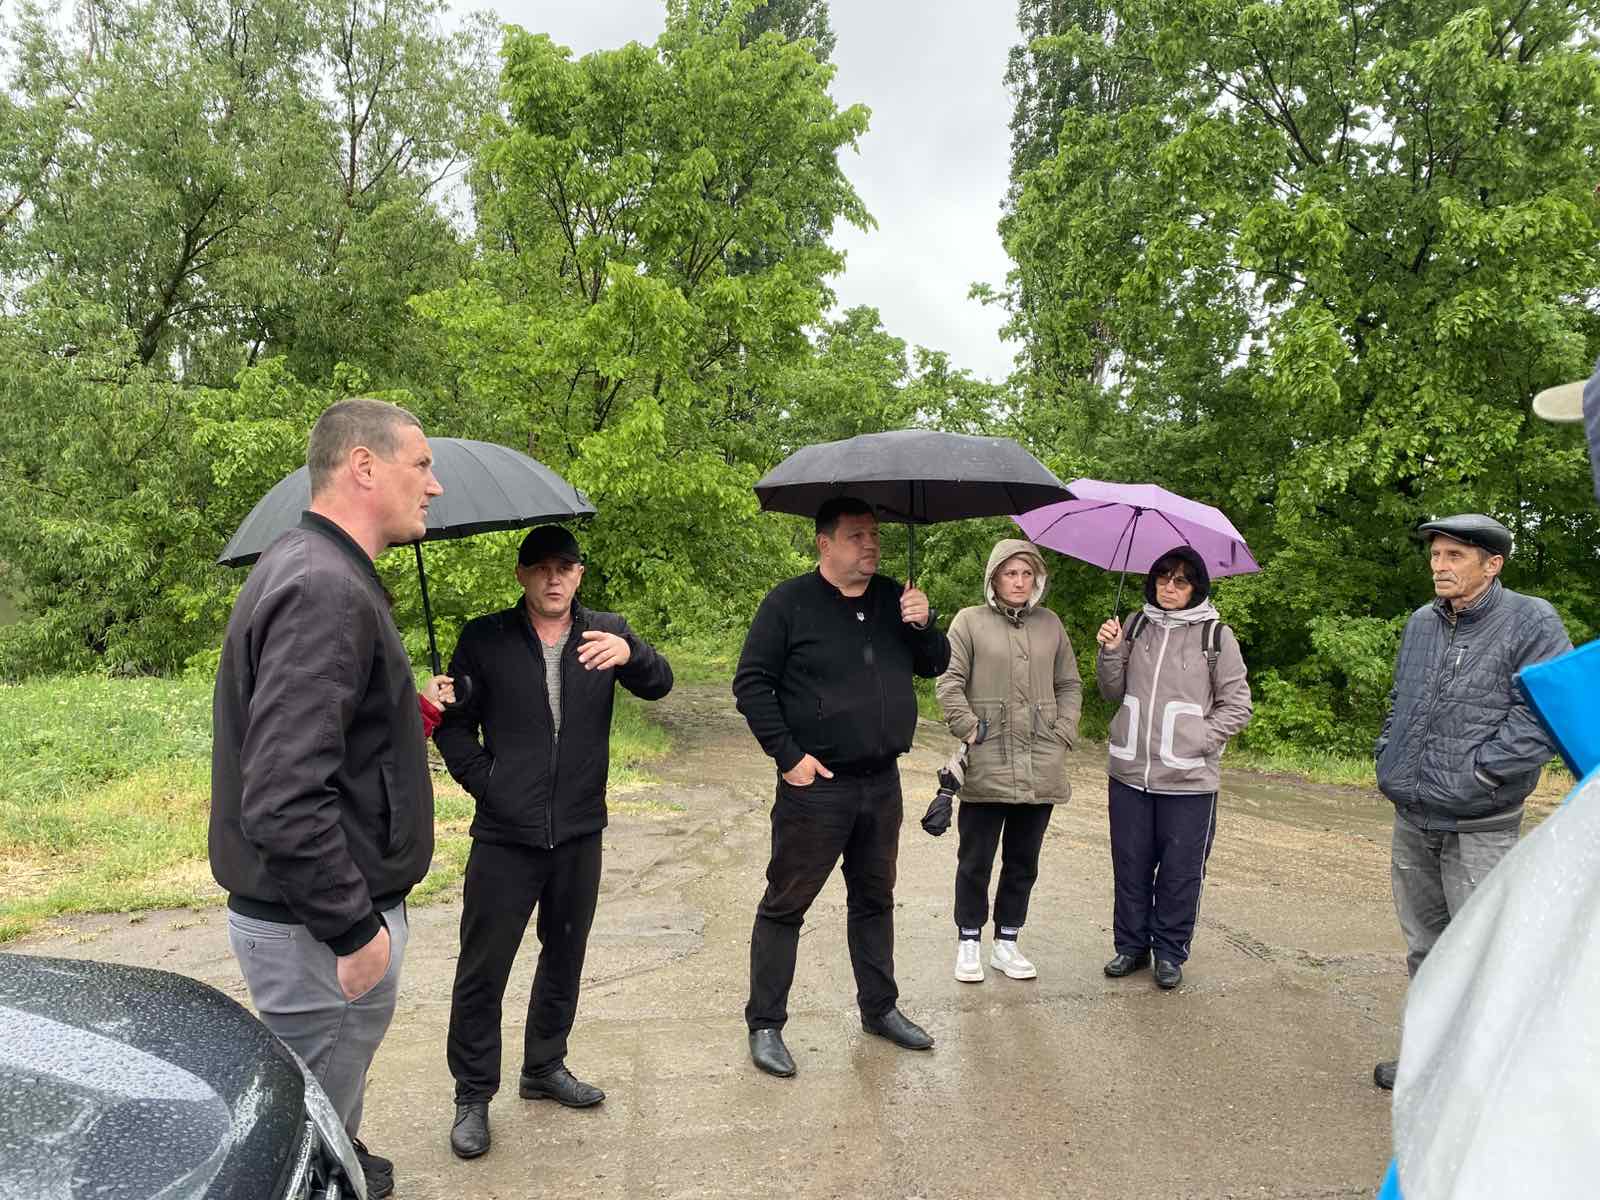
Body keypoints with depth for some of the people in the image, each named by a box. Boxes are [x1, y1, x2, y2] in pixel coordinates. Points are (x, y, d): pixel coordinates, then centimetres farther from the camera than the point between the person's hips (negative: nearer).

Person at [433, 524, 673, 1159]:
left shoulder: (605, 633, 2)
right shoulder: (485, 638, -4)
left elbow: (658, 684, -12)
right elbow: (452, 723, 2)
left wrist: (630, 653, -33)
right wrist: (485, 781, -8)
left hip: (579, 833, 3)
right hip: (505, 835, -3)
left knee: (564, 956, 17)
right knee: (482, 969, 4)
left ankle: (544, 1067, 37)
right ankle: (473, 1095, 22)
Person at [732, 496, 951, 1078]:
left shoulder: (893, 598, 7)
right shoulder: (789, 603, -8)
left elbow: (937, 665, 12)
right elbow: (750, 683, -9)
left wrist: (922, 625, -8)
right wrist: (788, 755, -14)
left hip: (882, 783, 6)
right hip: (816, 785, -5)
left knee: (875, 899, 19)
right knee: (786, 904, 3)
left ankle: (880, 1008, 35)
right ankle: (765, 1025, 17)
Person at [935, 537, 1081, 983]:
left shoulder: (1050, 624, 11)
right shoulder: (970, 621, 0)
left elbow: (1070, 685, 16)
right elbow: (950, 683, -4)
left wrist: (1063, 733, 4)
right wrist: (969, 729, -11)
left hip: (1040, 769, 4)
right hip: (985, 767, -3)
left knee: (1024, 861, 12)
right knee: (976, 860, 5)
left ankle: (1007, 943, 26)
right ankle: (969, 943, 20)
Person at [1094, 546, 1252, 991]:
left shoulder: (1216, 635, -2)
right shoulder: (1136, 625, 7)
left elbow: (1236, 706, 0)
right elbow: (1114, 692, 11)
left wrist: (1197, 741, -10)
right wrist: (1110, 653, -6)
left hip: (1188, 778, -3)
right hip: (1129, 772, 3)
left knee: (1181, 871, 7)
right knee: (1130, 866, 12)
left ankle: (1170, 953, 24)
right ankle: (1131, 945, 28)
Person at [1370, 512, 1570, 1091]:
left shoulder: (1532, 622, -9)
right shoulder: (1420, 623, 11)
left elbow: (1544, 713, -17)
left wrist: (1473, 776, -18)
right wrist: (1388, 762, 10)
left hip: (1478, 829, -6)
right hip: (1411, 821, 7)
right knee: (1424, 949, 18)